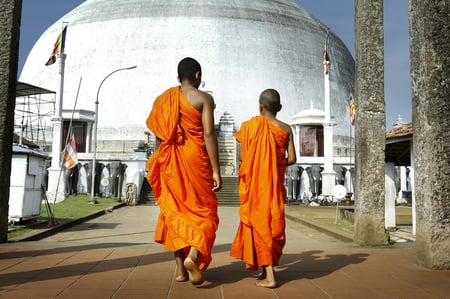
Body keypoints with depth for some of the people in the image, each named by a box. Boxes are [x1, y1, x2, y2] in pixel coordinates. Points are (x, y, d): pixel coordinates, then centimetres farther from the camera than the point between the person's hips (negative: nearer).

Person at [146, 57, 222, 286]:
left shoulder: (164, 99, 10)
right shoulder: (203, 98, -3)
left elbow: (159, 136, 9)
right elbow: (209, 135, -12)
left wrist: (162, 164, 16)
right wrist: (216, 170, -11)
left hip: (170, 162, 4)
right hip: (195, 159, -4)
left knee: (174, 210, 11)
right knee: (203, 210, 7)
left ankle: (180, 268, 14)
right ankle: (193, 255, -16)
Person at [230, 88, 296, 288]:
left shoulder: (249, 125, -6)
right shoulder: (286, 129, 0)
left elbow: (242, 156, -5)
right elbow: (292, 159, -3)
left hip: (254, 184, -2)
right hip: (275, 184, 3)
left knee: (259, 222, 3)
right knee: (273, 223, 15)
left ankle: (269, 275, -1)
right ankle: (268, 267, 24)